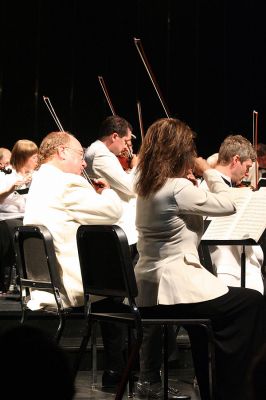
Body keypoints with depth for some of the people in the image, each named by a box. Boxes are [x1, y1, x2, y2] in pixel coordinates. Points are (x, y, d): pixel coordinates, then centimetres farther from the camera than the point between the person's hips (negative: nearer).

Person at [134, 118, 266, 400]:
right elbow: (227, 205, -10)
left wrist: (200, 173, 9)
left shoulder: (147, 185, 9)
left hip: (147, 289, 10)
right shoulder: (177, 188, -18)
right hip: (172, 288, -10)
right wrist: (207, 170, 2)